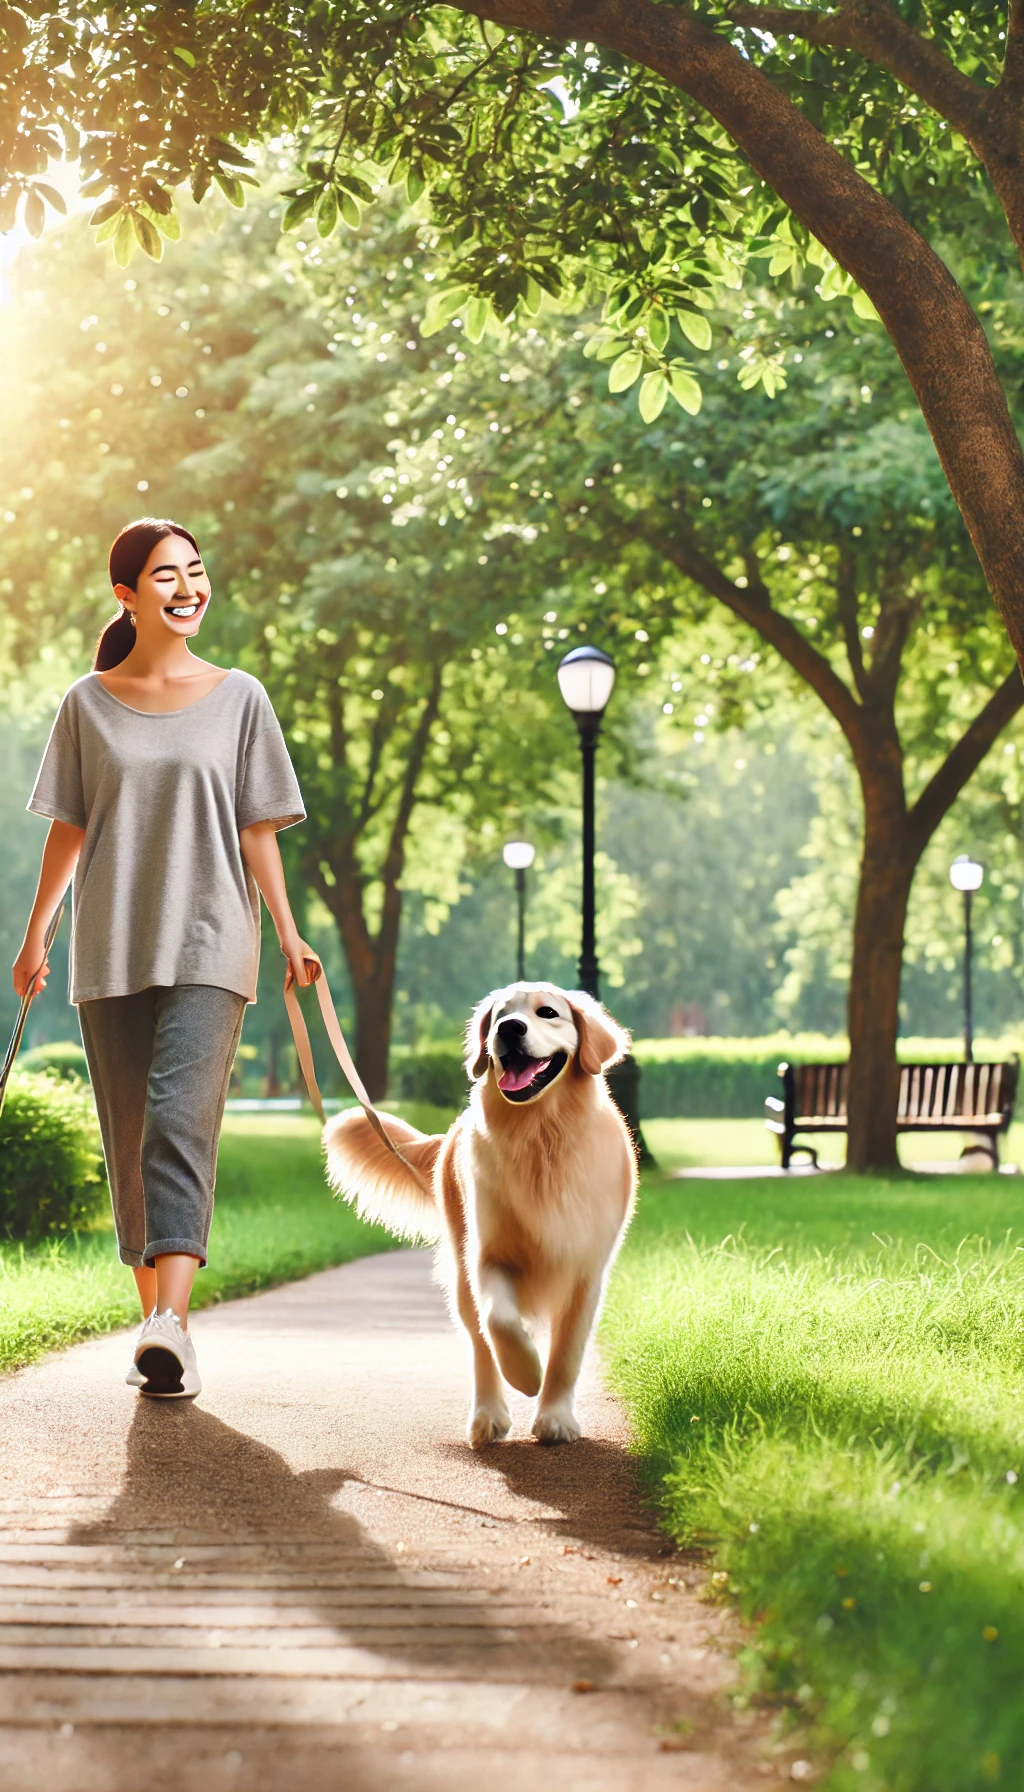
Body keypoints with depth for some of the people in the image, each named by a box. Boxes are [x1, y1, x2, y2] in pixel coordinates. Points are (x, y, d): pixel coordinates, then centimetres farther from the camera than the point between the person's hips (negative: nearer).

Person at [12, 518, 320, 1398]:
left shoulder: (238, 697, 6)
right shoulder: (88, 703, 8)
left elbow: (257, 830, 6)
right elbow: (69, 827, 11)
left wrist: (289, 933, 0)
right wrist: (36, 934, 7)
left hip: (208, 942, -2)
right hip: (111, 951, 2)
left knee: (181, 1119, -18)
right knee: (129, 1140, 5)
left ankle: (171, 1323, -29)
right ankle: (156, 1322, 15)